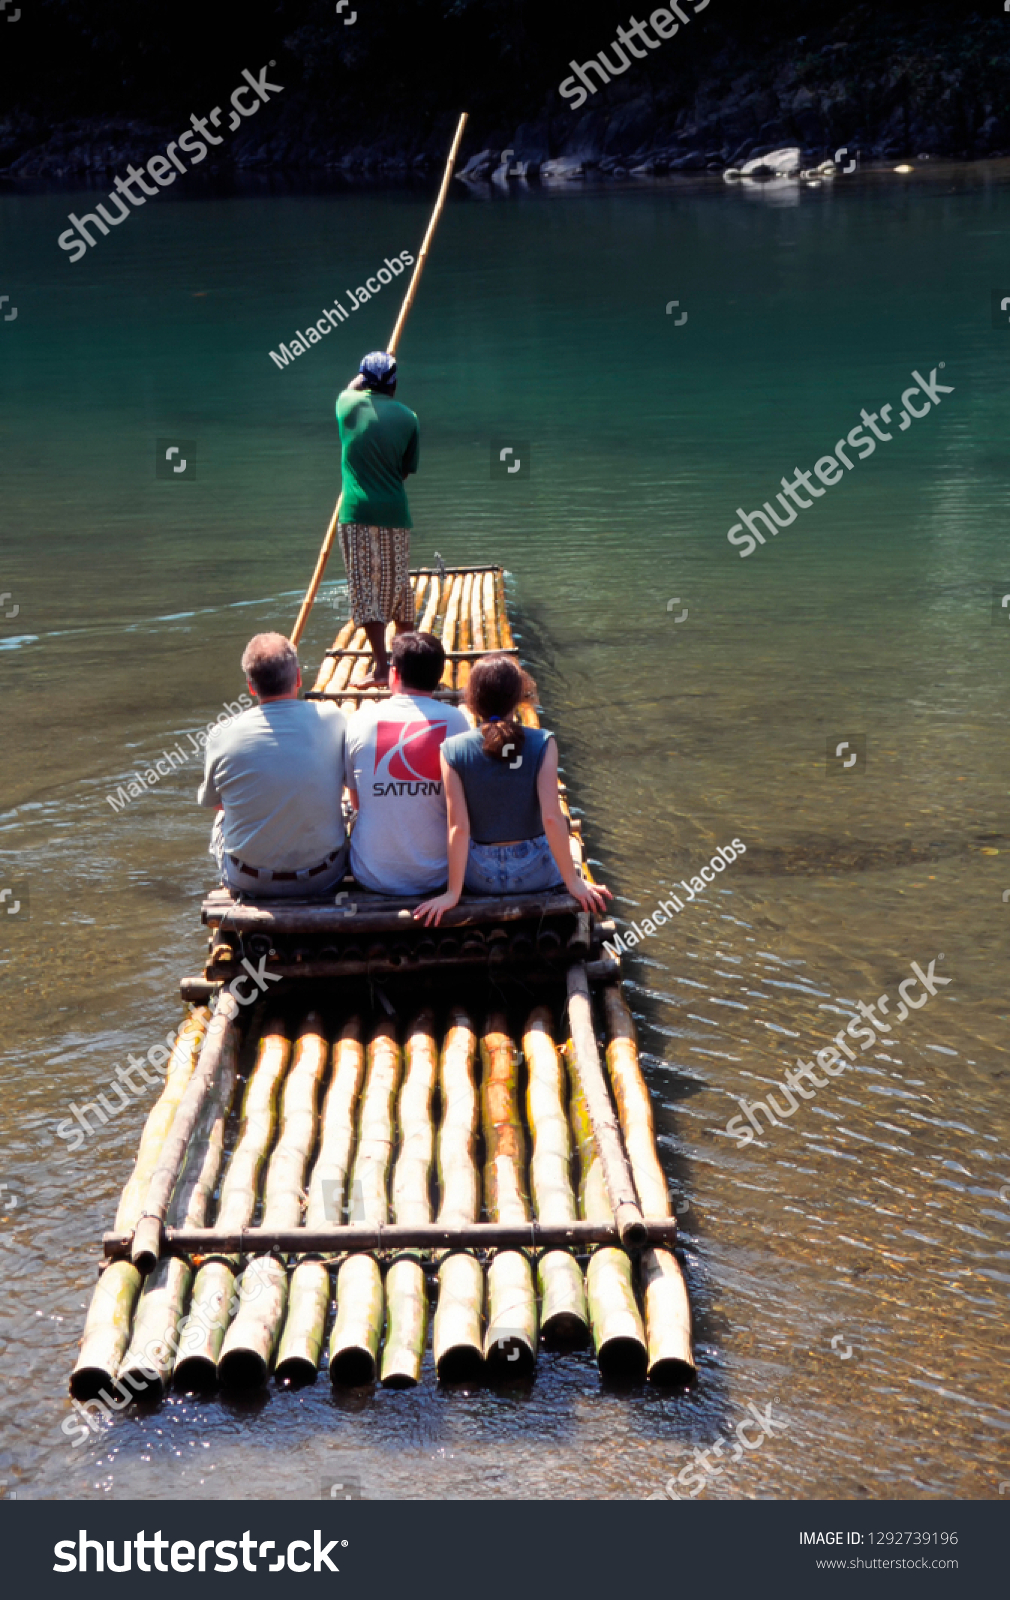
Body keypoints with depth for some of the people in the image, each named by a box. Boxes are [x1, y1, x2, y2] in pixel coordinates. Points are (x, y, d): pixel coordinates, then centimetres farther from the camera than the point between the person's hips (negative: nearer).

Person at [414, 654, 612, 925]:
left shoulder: (453, 750, -15)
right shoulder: (542, 744, -18)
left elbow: (458, 827, -17)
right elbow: (552, 818, -21)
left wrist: (453, 892, -10)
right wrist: (573, 882, -11)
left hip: (480, 878, 1)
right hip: (534, 872, 0)